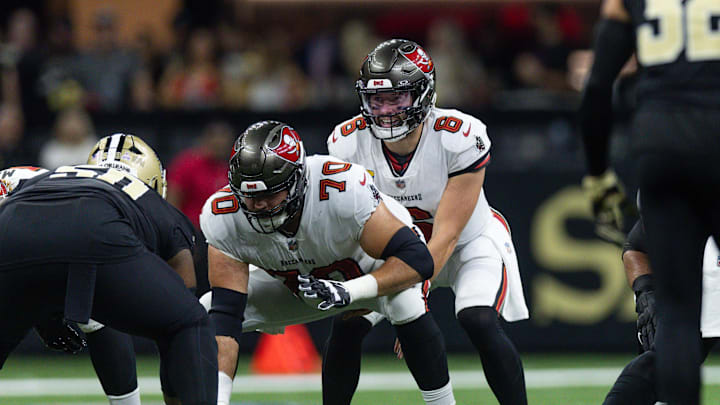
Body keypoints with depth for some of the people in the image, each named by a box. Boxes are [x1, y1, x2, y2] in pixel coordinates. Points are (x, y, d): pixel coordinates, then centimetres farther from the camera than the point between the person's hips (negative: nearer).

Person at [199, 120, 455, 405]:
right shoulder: (223, 218, -30)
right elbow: (225, 313, -28)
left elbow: (418, 260, -37)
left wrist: (349, 292, -50)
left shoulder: (343, 189, -41)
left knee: (406, 303, -36)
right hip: (292, 283, 4)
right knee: (205, 315, -13)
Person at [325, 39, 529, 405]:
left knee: (479, 322, -28)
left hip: (469, 241, -3)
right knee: (346, 325, -14)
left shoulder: (460, 138, -30)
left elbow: (446, 236, -28)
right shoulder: (348, 144, -20)